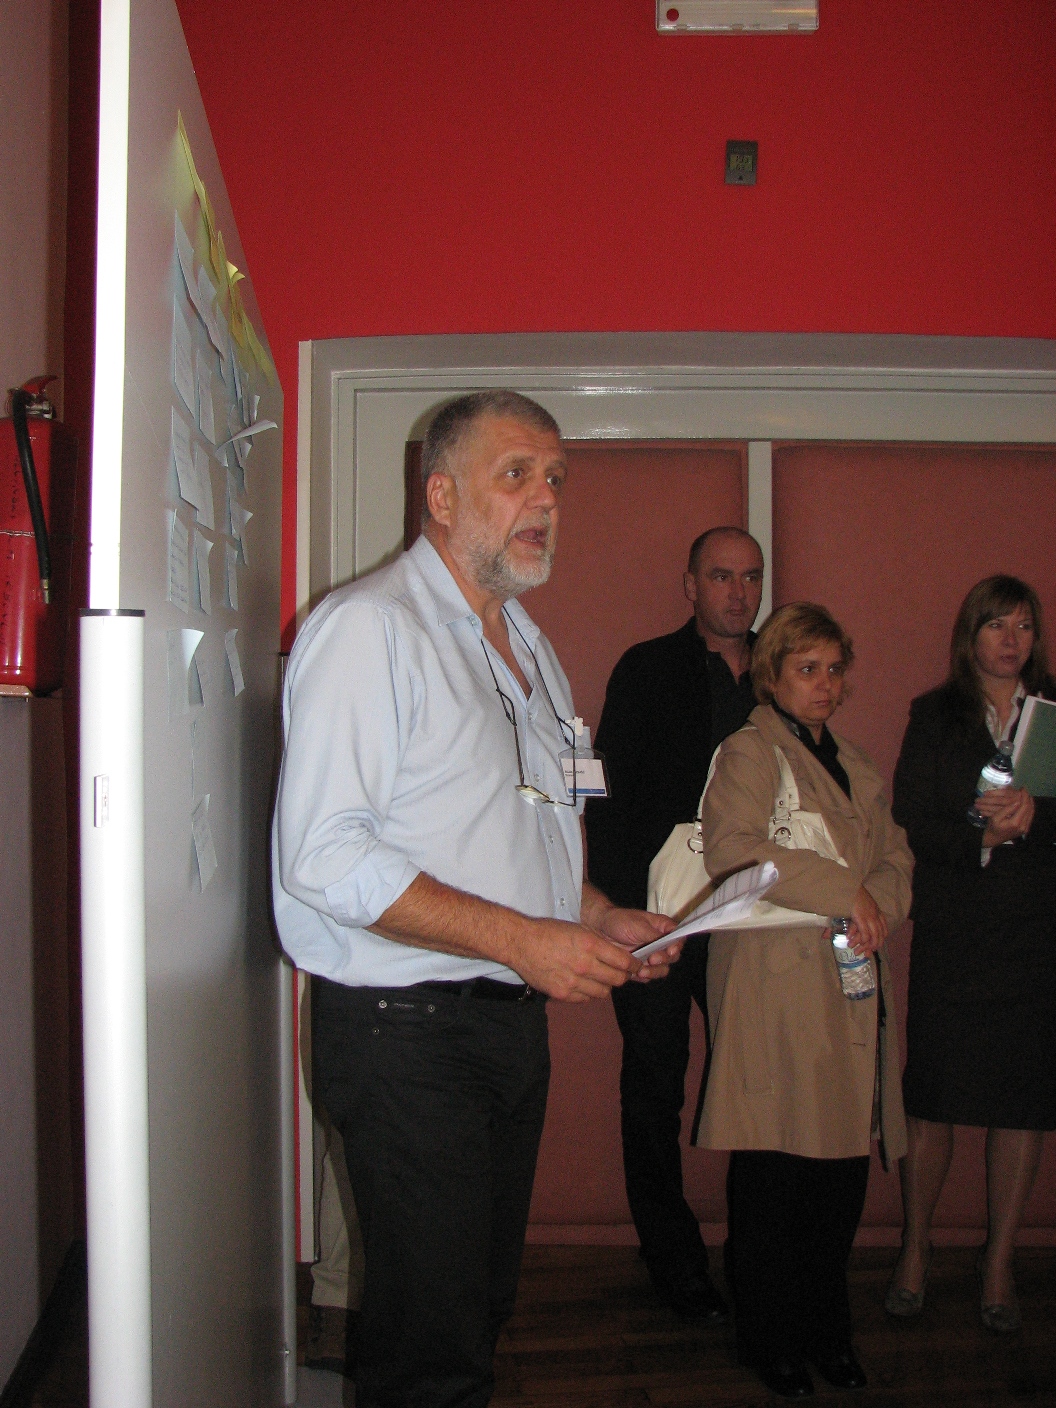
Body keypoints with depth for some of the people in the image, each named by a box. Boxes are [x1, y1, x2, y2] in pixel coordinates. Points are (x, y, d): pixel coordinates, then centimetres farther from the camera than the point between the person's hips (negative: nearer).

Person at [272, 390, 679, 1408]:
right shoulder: (368, 627, -13)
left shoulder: (528, 649, 16)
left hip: (511, 1018, 9)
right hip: (406, 1028, -8)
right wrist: (524, 939, -22)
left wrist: (601, 920, 8)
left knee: (483, 1302, 17)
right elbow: (324, 858, -22)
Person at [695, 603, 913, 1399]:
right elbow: (732, 848, -19)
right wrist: (843, 893, -16)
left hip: (854, 991, 7)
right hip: (779, 996, -6)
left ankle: (827, 1330, 26)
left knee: (844, 1170, 9)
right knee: (773, 1181, 1)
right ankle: (770, 1342, 17)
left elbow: (896, 855, 18)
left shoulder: (855, 765, 21)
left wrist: (879, 902, -4)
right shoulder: (748, 754, -3)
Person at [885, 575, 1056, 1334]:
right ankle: (916, 1249, 19)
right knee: (934, 1097, 1)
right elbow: (910, 826, -1)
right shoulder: (934, 717, 7)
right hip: (952, 935, -1)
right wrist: (981, 838, -17)